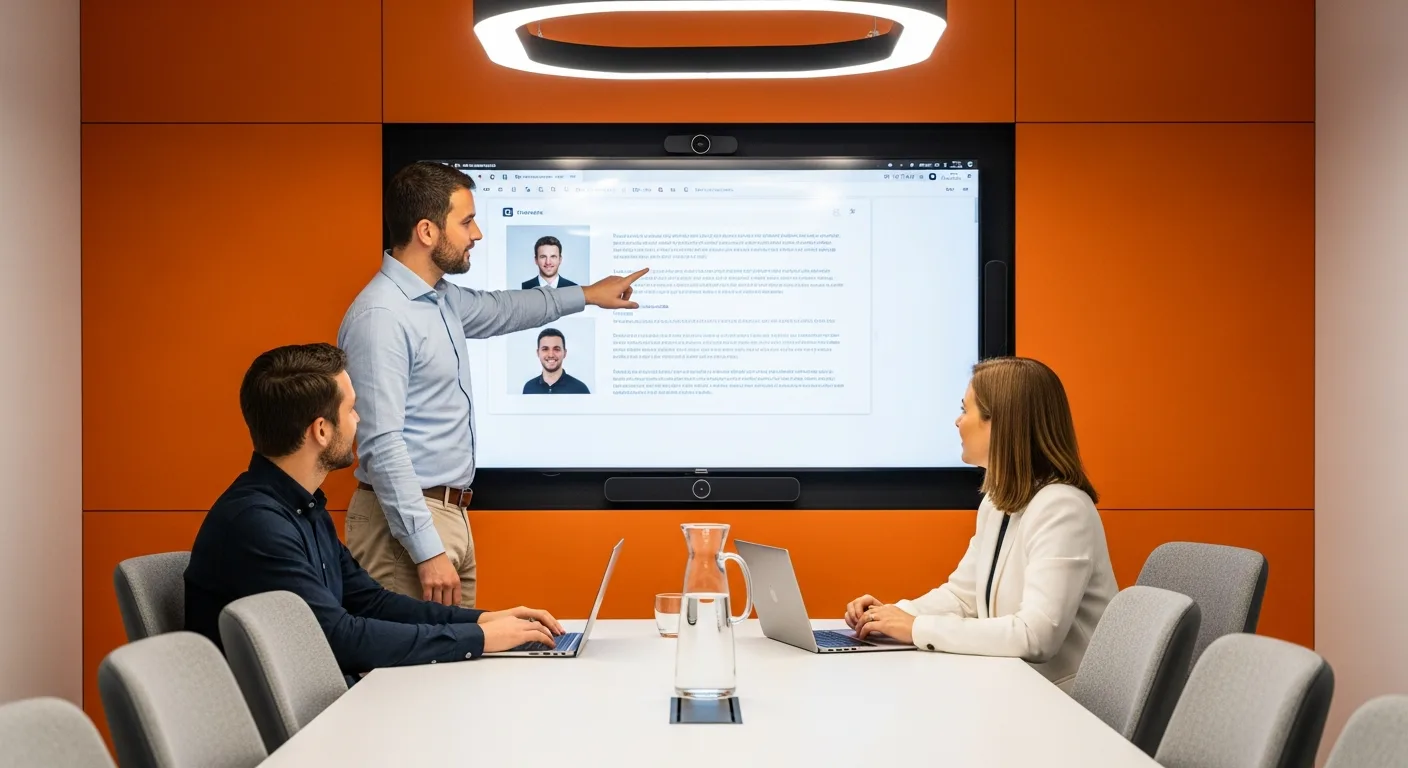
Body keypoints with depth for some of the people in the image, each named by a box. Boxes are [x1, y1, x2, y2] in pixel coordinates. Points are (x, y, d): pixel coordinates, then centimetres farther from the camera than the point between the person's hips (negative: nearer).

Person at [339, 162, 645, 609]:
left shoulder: (441, 299, 10)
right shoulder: (381, 317, -20)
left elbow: (499, 310, 34)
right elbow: (382, 445, -24)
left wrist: (586, 295, 42)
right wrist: (427, 551, -26)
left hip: (451, 514, 10)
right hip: (407, 520, -10)